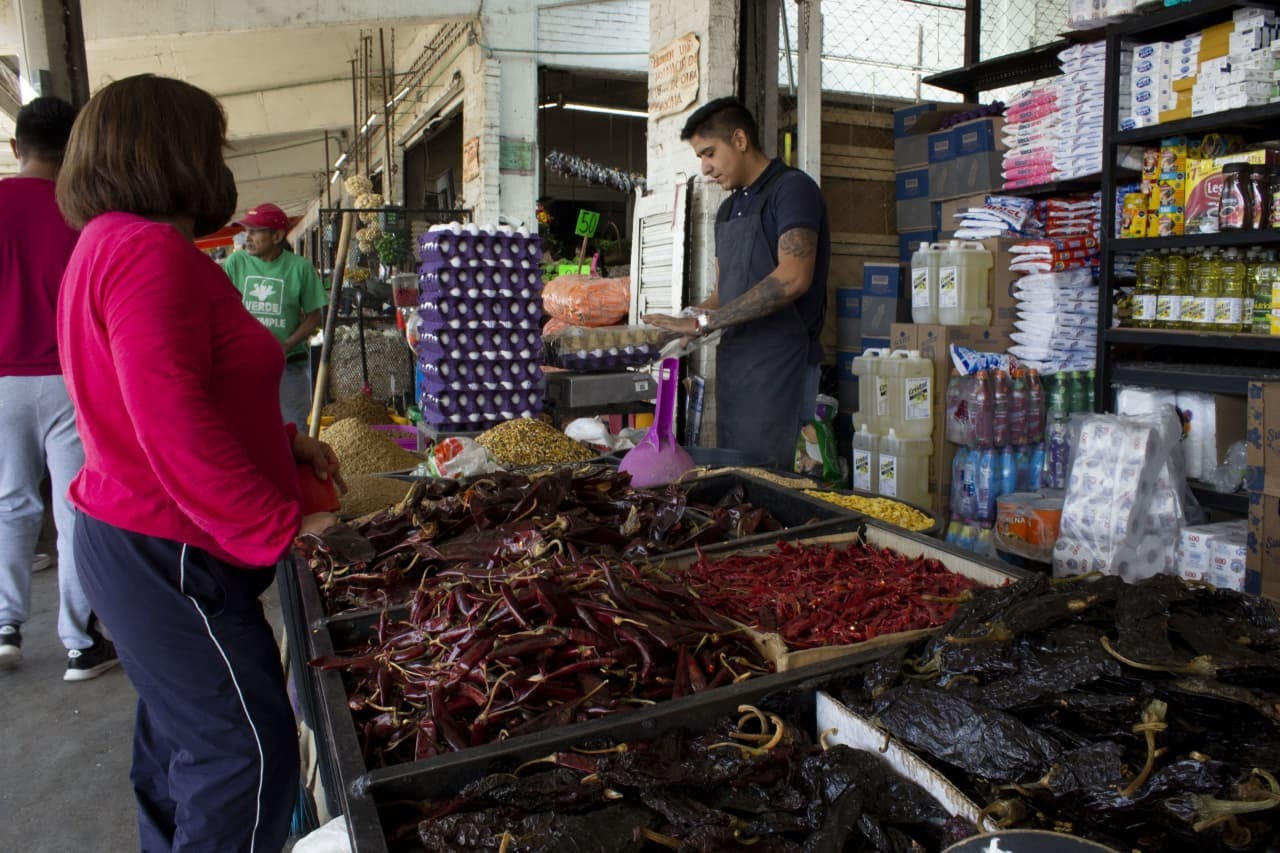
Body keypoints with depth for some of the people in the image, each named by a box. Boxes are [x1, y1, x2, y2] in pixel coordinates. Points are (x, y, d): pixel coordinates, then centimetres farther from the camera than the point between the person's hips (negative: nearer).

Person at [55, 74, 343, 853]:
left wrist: (283, 443, 11)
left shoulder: (109, 245, 15)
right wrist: (279, 523, -19)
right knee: (249, 750, -1)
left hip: (139, 545, 11)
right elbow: (175, 424, -28)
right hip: (172, 558, -11)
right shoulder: (151, 250, -20)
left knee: (180, 740, 24)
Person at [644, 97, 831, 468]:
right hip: (733, 361, 8)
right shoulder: (728, 209, 19)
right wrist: (682, 322, 2)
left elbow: (793, 278, -21)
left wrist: (702, 321, -19)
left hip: (779, 364, -8)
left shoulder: (792, 187, -7)